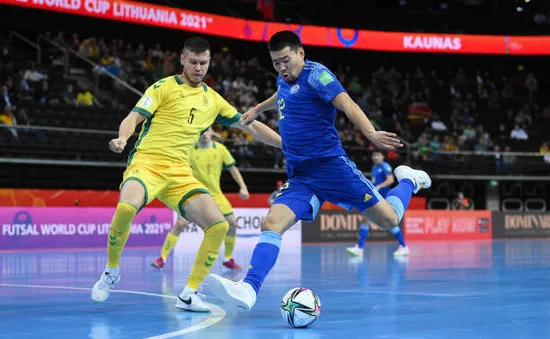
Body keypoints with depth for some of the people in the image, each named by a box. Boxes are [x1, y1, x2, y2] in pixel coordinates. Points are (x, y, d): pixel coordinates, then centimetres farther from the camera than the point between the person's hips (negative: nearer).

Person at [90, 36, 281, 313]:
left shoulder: (213, 99, 17)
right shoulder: (165, 87, 3)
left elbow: (251, 126, 22)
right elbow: (134, 117, -4)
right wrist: (123, 138, -25)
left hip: (180, 173, 5)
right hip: (147, 162, -5)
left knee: (219, 225, -13)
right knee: (126, 208, -35)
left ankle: (189, 294, -1)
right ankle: (111, 270, -7)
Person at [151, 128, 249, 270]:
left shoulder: (221, 149, -1)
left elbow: (232, 169, 6)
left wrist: (243, 187, -1)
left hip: (216, 195, 3)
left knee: (232, 223, -2)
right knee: (180, 224, -16)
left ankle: (228, 259, 17)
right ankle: (162, 258, -8)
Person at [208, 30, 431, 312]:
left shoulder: (315, 75, -9)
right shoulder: (284, 79, 14)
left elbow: (347, 105, -23)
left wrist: (371, 133, -40)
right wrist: (257, 109, 57)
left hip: (330, 164, -6)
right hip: (299, 176, 6)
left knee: (389, 219, -5)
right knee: (271, 223, -17)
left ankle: (408, 181, 27)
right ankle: (248, 289, -30)